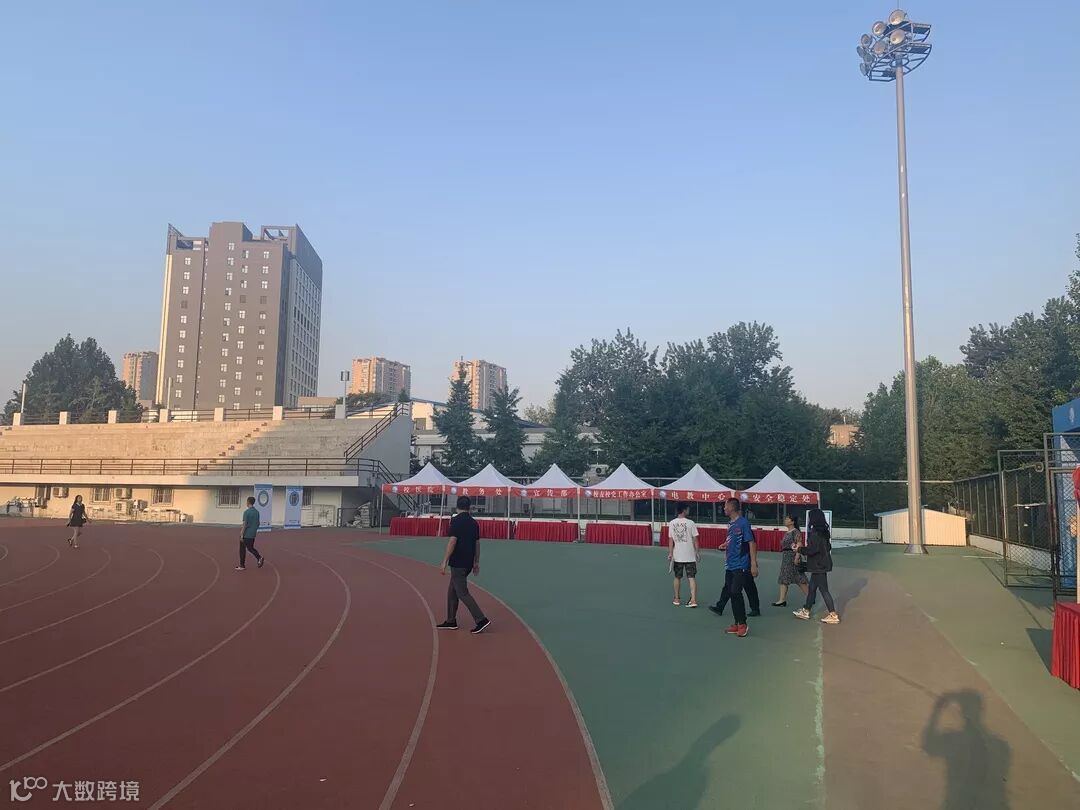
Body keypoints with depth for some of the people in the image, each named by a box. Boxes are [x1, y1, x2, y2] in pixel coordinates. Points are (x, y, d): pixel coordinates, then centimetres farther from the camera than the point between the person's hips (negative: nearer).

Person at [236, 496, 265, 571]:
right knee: (250, 548, 15)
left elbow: (245, 524, -19)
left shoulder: (246, 512, -16)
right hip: (253, 534, 7)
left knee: (242, 549, 5)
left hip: (246, 534, -7)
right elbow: (258, 523, 12)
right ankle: (260, 558, -5)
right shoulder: (257, 512, 6)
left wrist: (242, 535, -15)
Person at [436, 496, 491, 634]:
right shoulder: (474, 523, 10)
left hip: (458, 563, -8)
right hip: (468, 563, 8)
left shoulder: (456, 520, -12)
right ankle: (451, 621, 22)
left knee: (463, 593, -5)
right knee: (452, 591, 18)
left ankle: (481, 620, -10)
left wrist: (444, 562, -16)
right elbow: (477, 543, 14)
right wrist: (476, 562, 22)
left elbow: (452, 541, -18)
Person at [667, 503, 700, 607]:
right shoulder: (690, 523, -7)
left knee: (677, 577, 15)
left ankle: (677, 599, 24)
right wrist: (696, 552, 5)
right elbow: (695, 539, -4)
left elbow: (670, 540, -2)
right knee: (692, 577, 3)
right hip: (690, 555, -2)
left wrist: (670, 553, 3)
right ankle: (693, 600, -4)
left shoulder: (672, 523, -2)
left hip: (677, 555, 2)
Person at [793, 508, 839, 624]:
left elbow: (813, 549, -25)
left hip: (819, 566, -10)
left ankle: (833, 615, 1)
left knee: (823, 589, -4)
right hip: (820, 565, 10)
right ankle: (806, 611, 27)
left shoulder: (815, 533, -20)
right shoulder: (823, 531, 9)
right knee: (812, 588, 17)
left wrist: (800, 549, -9)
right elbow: (827, 547, 16)